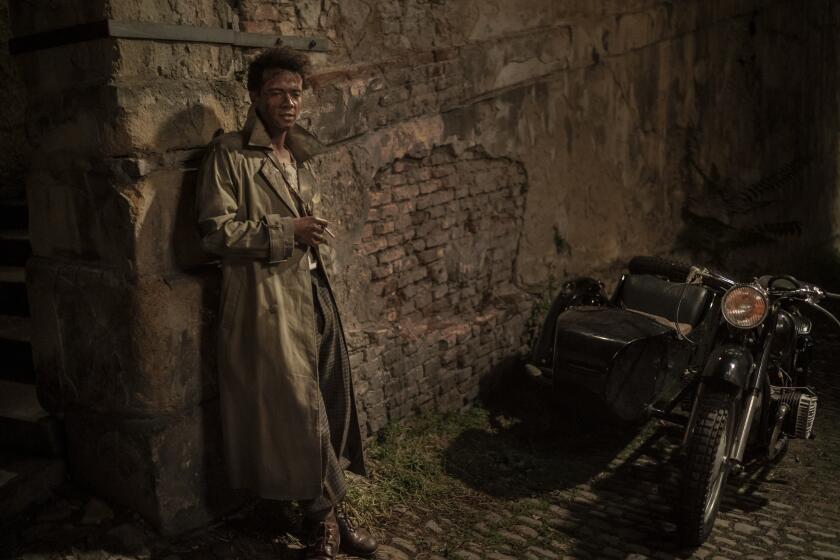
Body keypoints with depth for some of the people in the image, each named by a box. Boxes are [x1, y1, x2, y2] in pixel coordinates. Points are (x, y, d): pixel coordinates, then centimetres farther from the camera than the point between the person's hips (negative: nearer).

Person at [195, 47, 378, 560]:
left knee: (331, 399, 7)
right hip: (267, 300, -7)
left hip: (312, 292, 7)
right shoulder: (230, 155, -6)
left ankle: (327, 511, 21)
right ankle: (326, 512, 15)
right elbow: (216, 230, -14)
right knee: (299, 408, -3)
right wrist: (286, 230, -16)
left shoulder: (299, 160, 17)